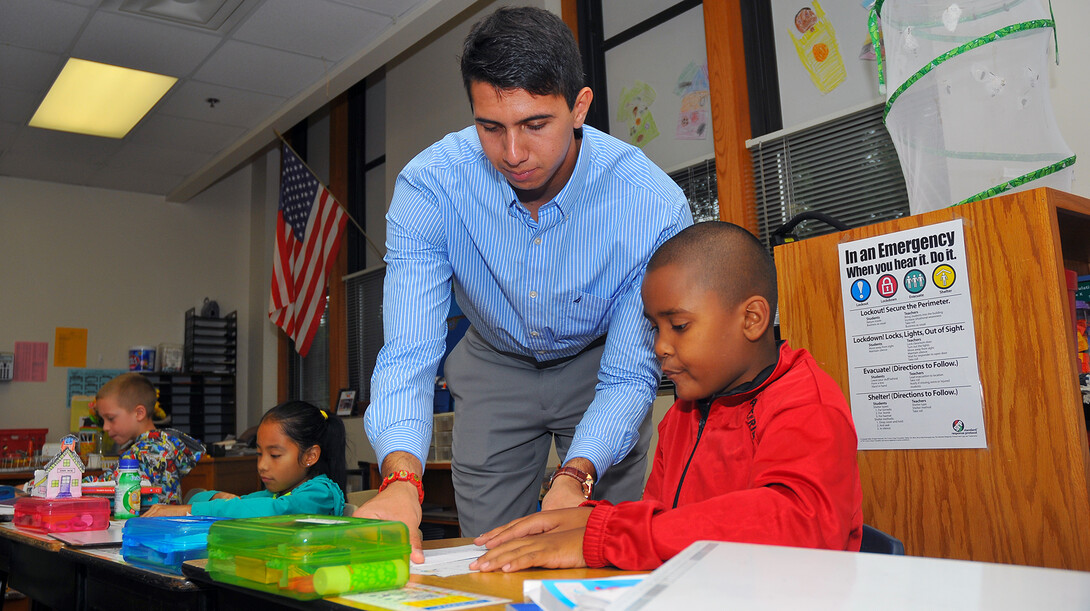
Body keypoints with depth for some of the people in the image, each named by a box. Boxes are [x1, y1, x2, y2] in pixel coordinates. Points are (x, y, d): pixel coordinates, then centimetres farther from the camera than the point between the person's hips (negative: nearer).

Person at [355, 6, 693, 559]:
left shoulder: (654, 206, -31)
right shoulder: (427, 186, -28)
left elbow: (628, 375, -26)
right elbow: (409, 352, -32)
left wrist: (575, 477, -44)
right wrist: (401, 477, -50)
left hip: (597, 363, -1)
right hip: (495, 365, 1)